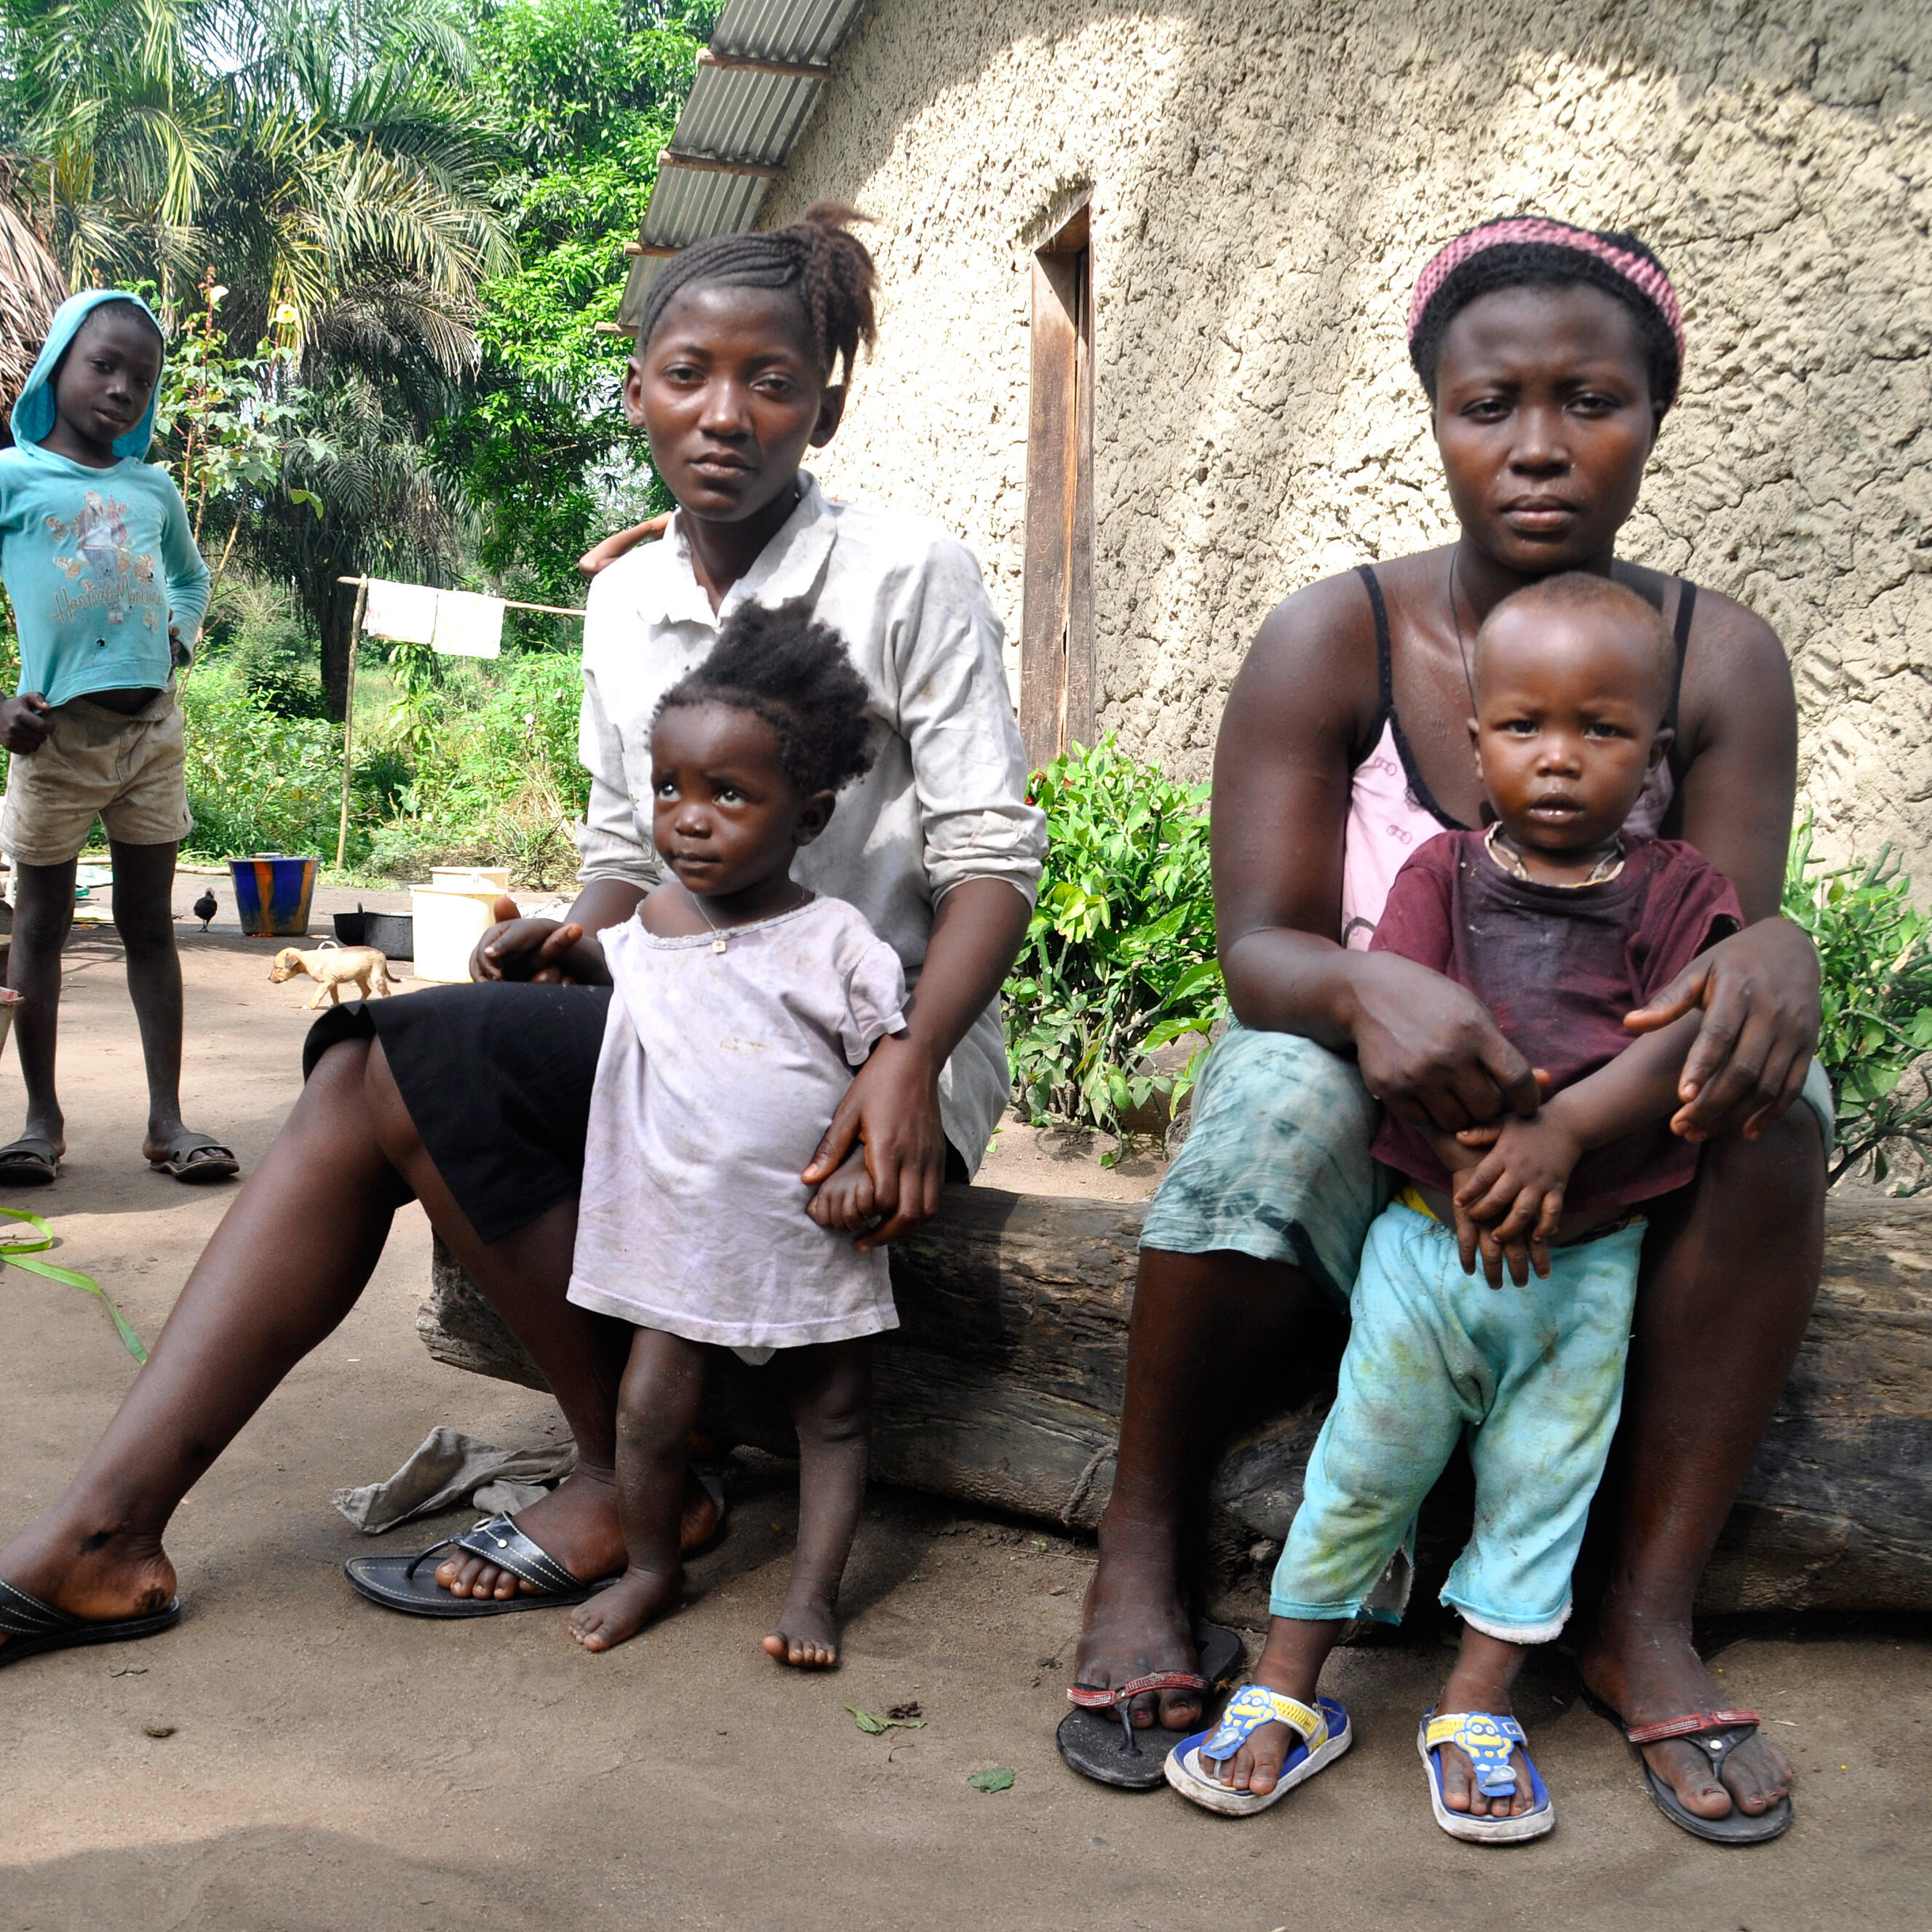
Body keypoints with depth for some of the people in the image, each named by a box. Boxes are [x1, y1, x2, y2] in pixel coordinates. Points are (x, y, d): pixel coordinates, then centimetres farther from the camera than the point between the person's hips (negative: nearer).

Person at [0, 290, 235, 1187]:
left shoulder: (153, 489, 12)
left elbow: (191, 577, 28)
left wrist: (179, 637, 8)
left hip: (152, 726, 4)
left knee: (150, 922, 6)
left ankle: (167, 1117, 9)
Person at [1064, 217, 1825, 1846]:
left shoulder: (1720, 658, -5)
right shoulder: (1334, 641, -10)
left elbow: (1727, 939, -10)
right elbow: (1257, 946, -16)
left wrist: (1775, 954, -36)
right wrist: (1367, 987, -40)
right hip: (1370, 1126, -2)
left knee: (1775, 1095, -28)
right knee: (1280, 1092, -35)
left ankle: (1647, 1615, -17)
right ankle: (1138, 1556, -15)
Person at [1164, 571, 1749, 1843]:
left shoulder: (1676, 892, 0)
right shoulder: (1444, 873, 1)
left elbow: (1679, 1037, -13)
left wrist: (1561, 1133, -28)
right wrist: (1469, 1143, -27)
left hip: (1590, 1260, 1)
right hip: (1427, 1240, -1)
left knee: (1540, 1484, 11)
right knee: (1366, 1468, 6)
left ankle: (1477, 1711, 28)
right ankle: (1286, 1697, 21)